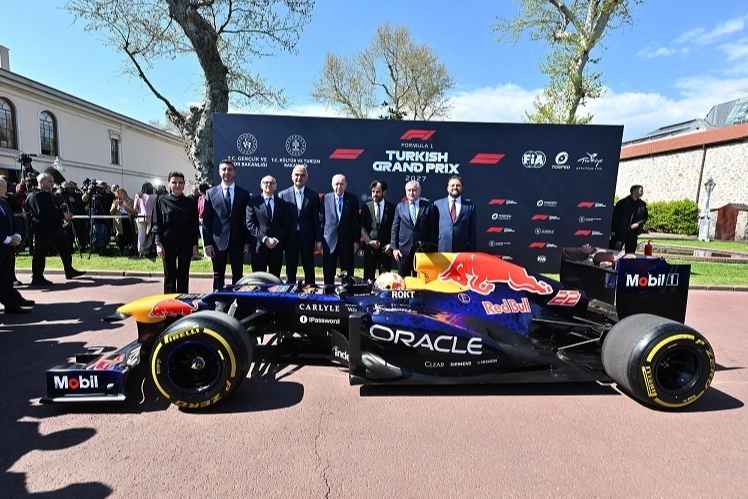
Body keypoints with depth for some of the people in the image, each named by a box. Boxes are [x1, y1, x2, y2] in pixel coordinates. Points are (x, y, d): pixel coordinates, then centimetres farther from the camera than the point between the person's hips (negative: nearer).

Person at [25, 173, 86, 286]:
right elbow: (42, 214, -25)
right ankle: (36, 278, 7)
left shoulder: (49, 195, 16)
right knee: (40, 253, -2)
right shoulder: (35, 196, -14)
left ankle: (69, 271, 25)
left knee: (65, 248, 13)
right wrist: (62, 215, -22)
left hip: (55, 227, 9)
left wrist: (64, 214, 3)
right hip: (43, 229, -9)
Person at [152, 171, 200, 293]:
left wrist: (195, 244, 0)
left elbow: (194, 225, 4)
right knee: (169, 275, 6)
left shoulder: (191, 202, 4)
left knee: (183, 275, 8)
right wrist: (158, 243, -7)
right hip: (168, 243, -1)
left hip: (186, 243, 1)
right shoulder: (162, 201, 2)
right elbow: (156, 224, 1)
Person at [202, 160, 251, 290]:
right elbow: (206, 221, 2)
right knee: (218, 277, 7)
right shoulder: (210, 193, 5)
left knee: (237, 276, 7)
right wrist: (208, 243, -5)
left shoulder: (244, 194, 5)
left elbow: (247, 220, 5)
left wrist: (247, 242, -2)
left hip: (238, 241, 0)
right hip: (218, 241, 0)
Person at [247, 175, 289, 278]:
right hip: (259, 246, -2)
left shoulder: (282, 203, 12)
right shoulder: (253, 202, 6)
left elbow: (285, 225, 6)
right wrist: (264, 239, -12)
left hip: (277, 246, 2)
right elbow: (250, 224, -2)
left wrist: (276, 239, -8)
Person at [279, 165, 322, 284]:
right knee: (290, 270, 10)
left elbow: (316, 219, 2)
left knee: (309, 269, 7)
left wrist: (318, 239, -1)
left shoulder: (313, 195, 3)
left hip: (307, 238, 0)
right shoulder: (284, 195, 2)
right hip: (290, 238, 0)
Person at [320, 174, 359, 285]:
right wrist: (319, 239, 0)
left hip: (347, 242, 0)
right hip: (329, 241, 1)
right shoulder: (325, 198, 3)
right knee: (328, 274, 8)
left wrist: (356, 241, -2)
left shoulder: (352, 199, 2)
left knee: (348, 274, 5)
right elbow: (321, 220, 4)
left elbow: (356, 221, 2)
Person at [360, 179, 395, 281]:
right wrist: (369, 241, -11)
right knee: (368, 276, 6)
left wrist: (391, 244, -8)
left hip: (386, 248, -1)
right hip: (370, 247, 1)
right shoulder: (366, 207, 5)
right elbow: (362, 227, 2)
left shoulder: (392, 207, 4)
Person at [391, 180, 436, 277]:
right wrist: (394, 247, 0)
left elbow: (432, 229, 2)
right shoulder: (400, 206, 6)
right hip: (404, 249, 1)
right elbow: (395, 228, 6)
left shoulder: (427, 207, 1)